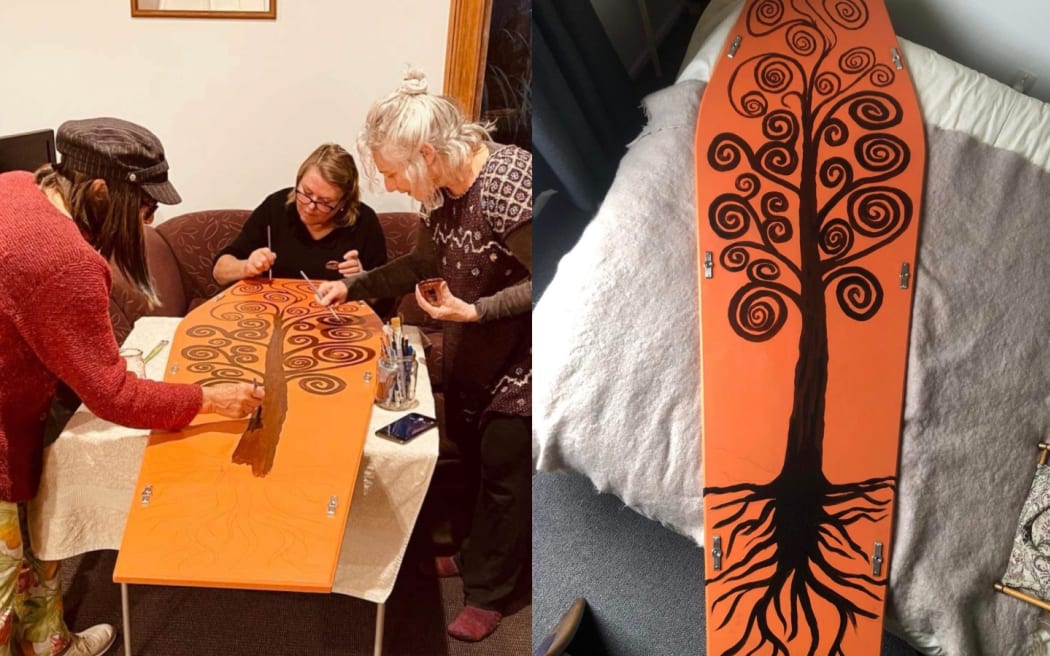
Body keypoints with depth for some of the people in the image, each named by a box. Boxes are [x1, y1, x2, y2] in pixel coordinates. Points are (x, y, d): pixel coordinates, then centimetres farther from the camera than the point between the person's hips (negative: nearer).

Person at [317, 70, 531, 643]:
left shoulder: (507, 186, -30)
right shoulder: (442, 187, -4)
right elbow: (424, 263, 11)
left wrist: (473, 311, -29)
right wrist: (354, 285, 4)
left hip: (522, 351, -8)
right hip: (473, 348, 8)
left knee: (504, 466, 4)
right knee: (471, 449, 19)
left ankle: (489, 590, 23)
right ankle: (478, 554, 43)